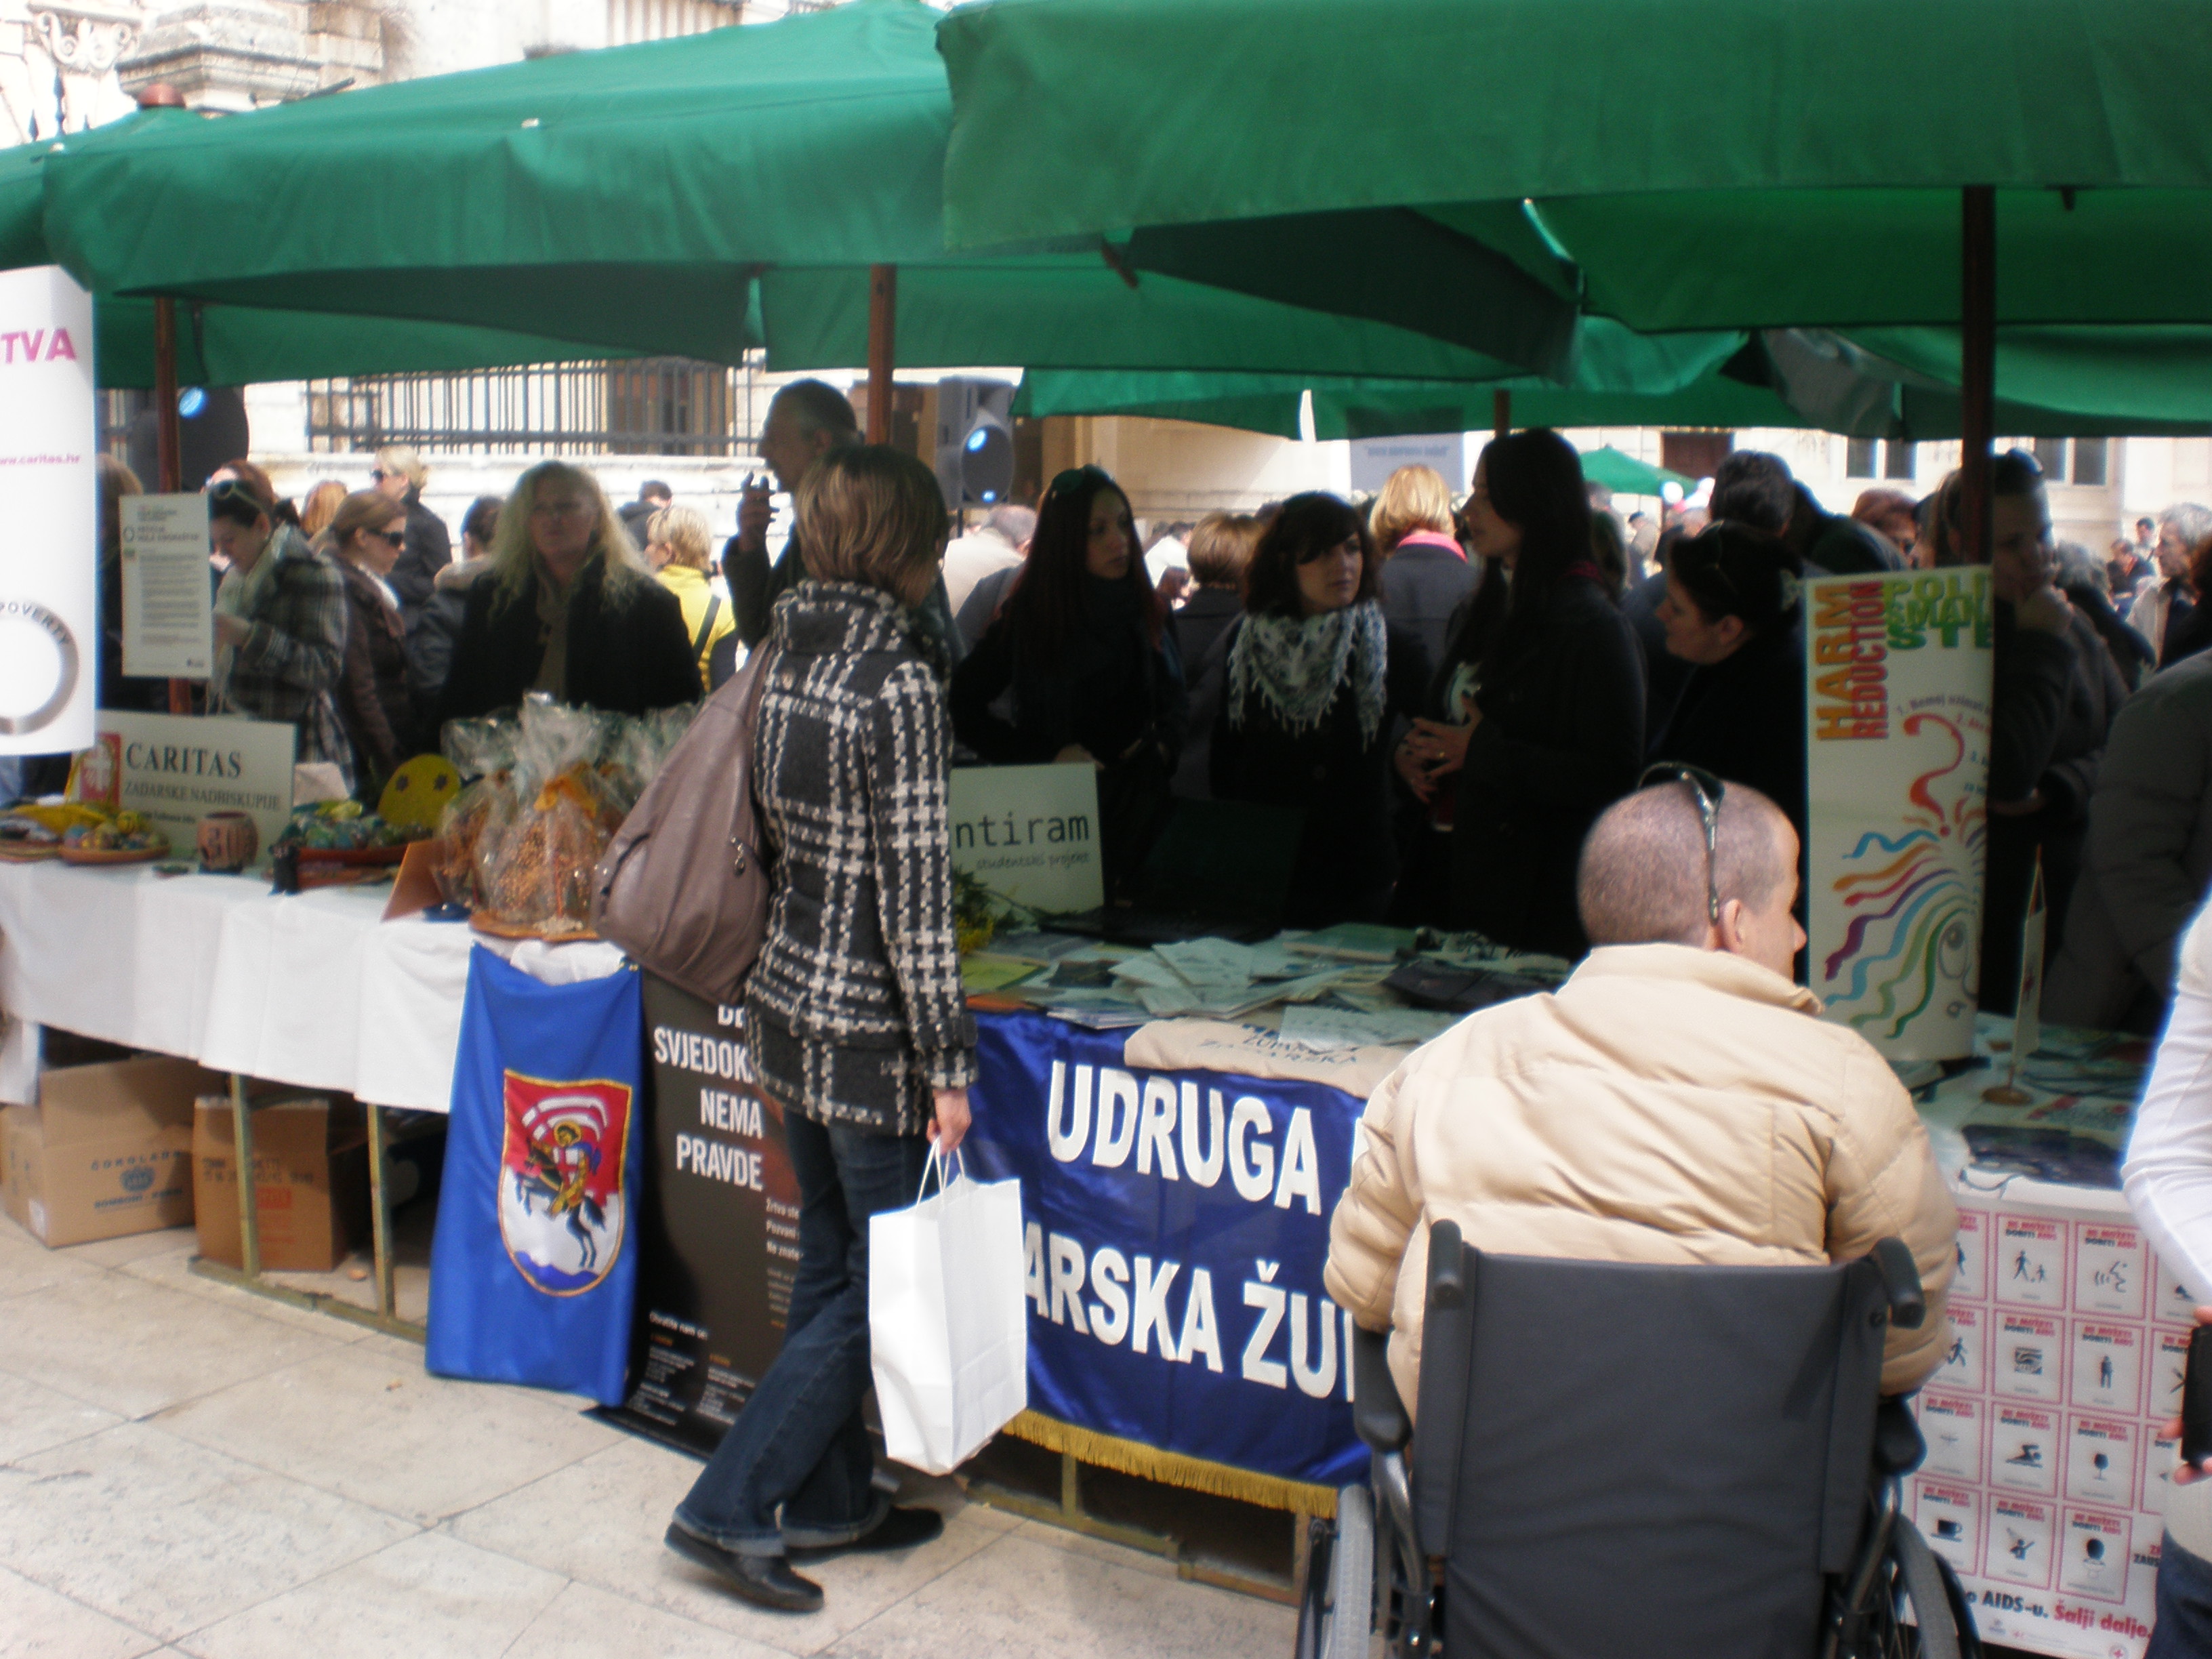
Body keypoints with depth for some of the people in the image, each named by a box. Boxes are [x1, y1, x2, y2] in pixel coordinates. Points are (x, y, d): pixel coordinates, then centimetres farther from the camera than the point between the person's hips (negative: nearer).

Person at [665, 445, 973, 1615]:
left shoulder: (783, 652, 5)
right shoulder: (900, 677, -18)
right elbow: (913, 891, -19)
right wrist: (946, 1066, -14)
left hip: (785, 1001, 8)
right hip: (866, 1027, -8)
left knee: (830, 1265, 19)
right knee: (883, 1282, 6)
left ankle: (832, 1502, 31)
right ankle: (729, 1508, 10)